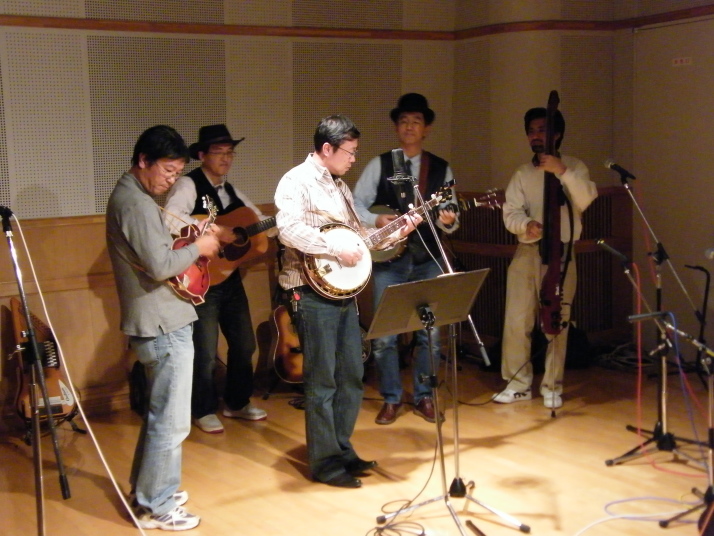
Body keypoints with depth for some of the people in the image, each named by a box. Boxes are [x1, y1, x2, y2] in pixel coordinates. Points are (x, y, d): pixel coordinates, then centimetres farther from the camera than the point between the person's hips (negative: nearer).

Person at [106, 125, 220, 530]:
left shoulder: (130, 195, 14)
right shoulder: (136, 203, -19)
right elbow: (160, 265, -26)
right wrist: (198, 248, -12)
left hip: (156, 322, 11)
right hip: (164, 325, -11)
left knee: (160, 413, 21)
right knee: (172, 421, -2)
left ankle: (147, 489, 32)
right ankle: (156, 507, 8)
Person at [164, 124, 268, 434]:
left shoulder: (231, 192, 14)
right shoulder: (188, 185, -10)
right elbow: (171, 217, -30)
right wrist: (215, 232, -31)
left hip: (230, 278, 8)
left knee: (244, 343, 14)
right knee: (205, 352, 0)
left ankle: (237, 403, 31)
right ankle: (204, 411, 19)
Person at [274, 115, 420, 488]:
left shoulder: (340, 186, 18)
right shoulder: (297, 181, -10)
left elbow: (356, 233, 22)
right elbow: (288, 229, -26)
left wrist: (393, 235, 9)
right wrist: (336, 247, -23)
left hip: (343, 291, 9)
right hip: (313, 292, -9)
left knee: (351, 375, 13)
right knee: (322, 380, -2)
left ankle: (342, 448, 27)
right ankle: (324, 462, 8)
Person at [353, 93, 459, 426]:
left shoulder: (441, 169, 7)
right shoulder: (379, 165, 3)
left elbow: (449, 215, 4)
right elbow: (355, 205, 0)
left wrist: (448, 220, -18)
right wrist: (376, 221, -18)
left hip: (428, 260, 1)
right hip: (389, 259, -1)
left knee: (430, 333, 3)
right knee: (384, 334, -1)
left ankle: (423, 396, 19)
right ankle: (391, 399, 14)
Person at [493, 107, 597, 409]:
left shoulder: (574, 167, 5)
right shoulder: (522, 174, 12)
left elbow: (586, 201, -13)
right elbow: (510, 213, 1)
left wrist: (563, 172, -23)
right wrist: (526, 225, -20)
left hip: (561, 254, -2)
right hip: (526, 254, 3)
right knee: (517, 321, -1)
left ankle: (552, 387, 13)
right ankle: (518, 384, 12)